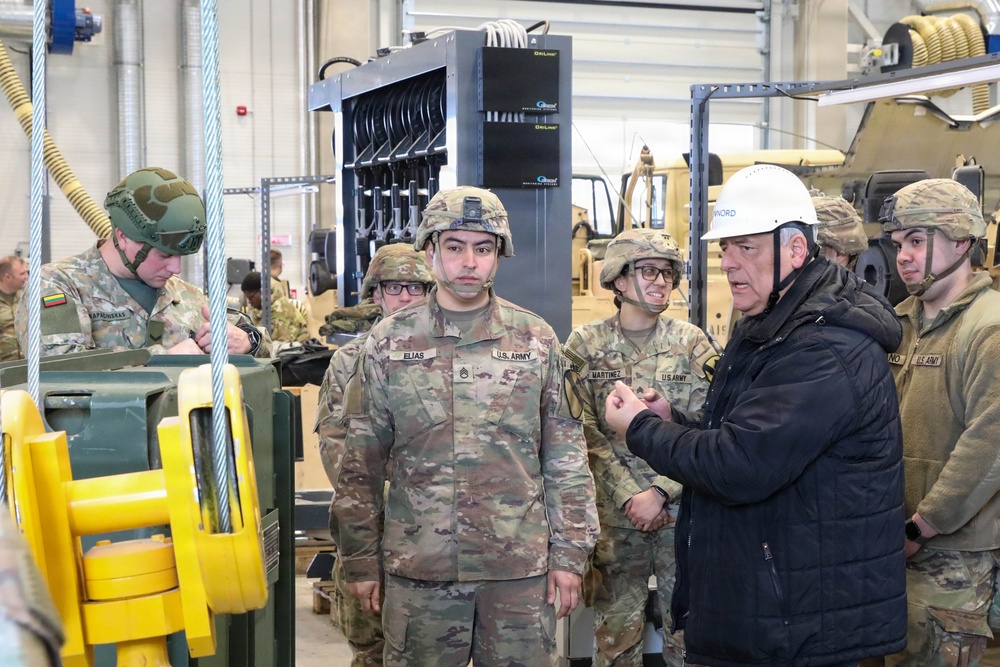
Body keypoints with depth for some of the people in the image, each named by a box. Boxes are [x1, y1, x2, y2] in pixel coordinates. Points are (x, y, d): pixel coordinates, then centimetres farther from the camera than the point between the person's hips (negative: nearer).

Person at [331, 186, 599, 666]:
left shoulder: (537, 340, 3)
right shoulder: (390, 342, 2)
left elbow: (566, 459, 5)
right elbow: (360, 464, 4)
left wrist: (569, 554, 2)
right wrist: (360, 560, 2)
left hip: (520, 567, 0)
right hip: (417, 569, 0)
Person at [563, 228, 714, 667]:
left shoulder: (691, 342, 2)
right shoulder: (585, 345, 1)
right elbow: (586, 432, -3)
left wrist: (659, 492, -12)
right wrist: (629, 495, -11)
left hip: (682, 506, 0)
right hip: (616, 511, 0)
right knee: (616, 630, 5)